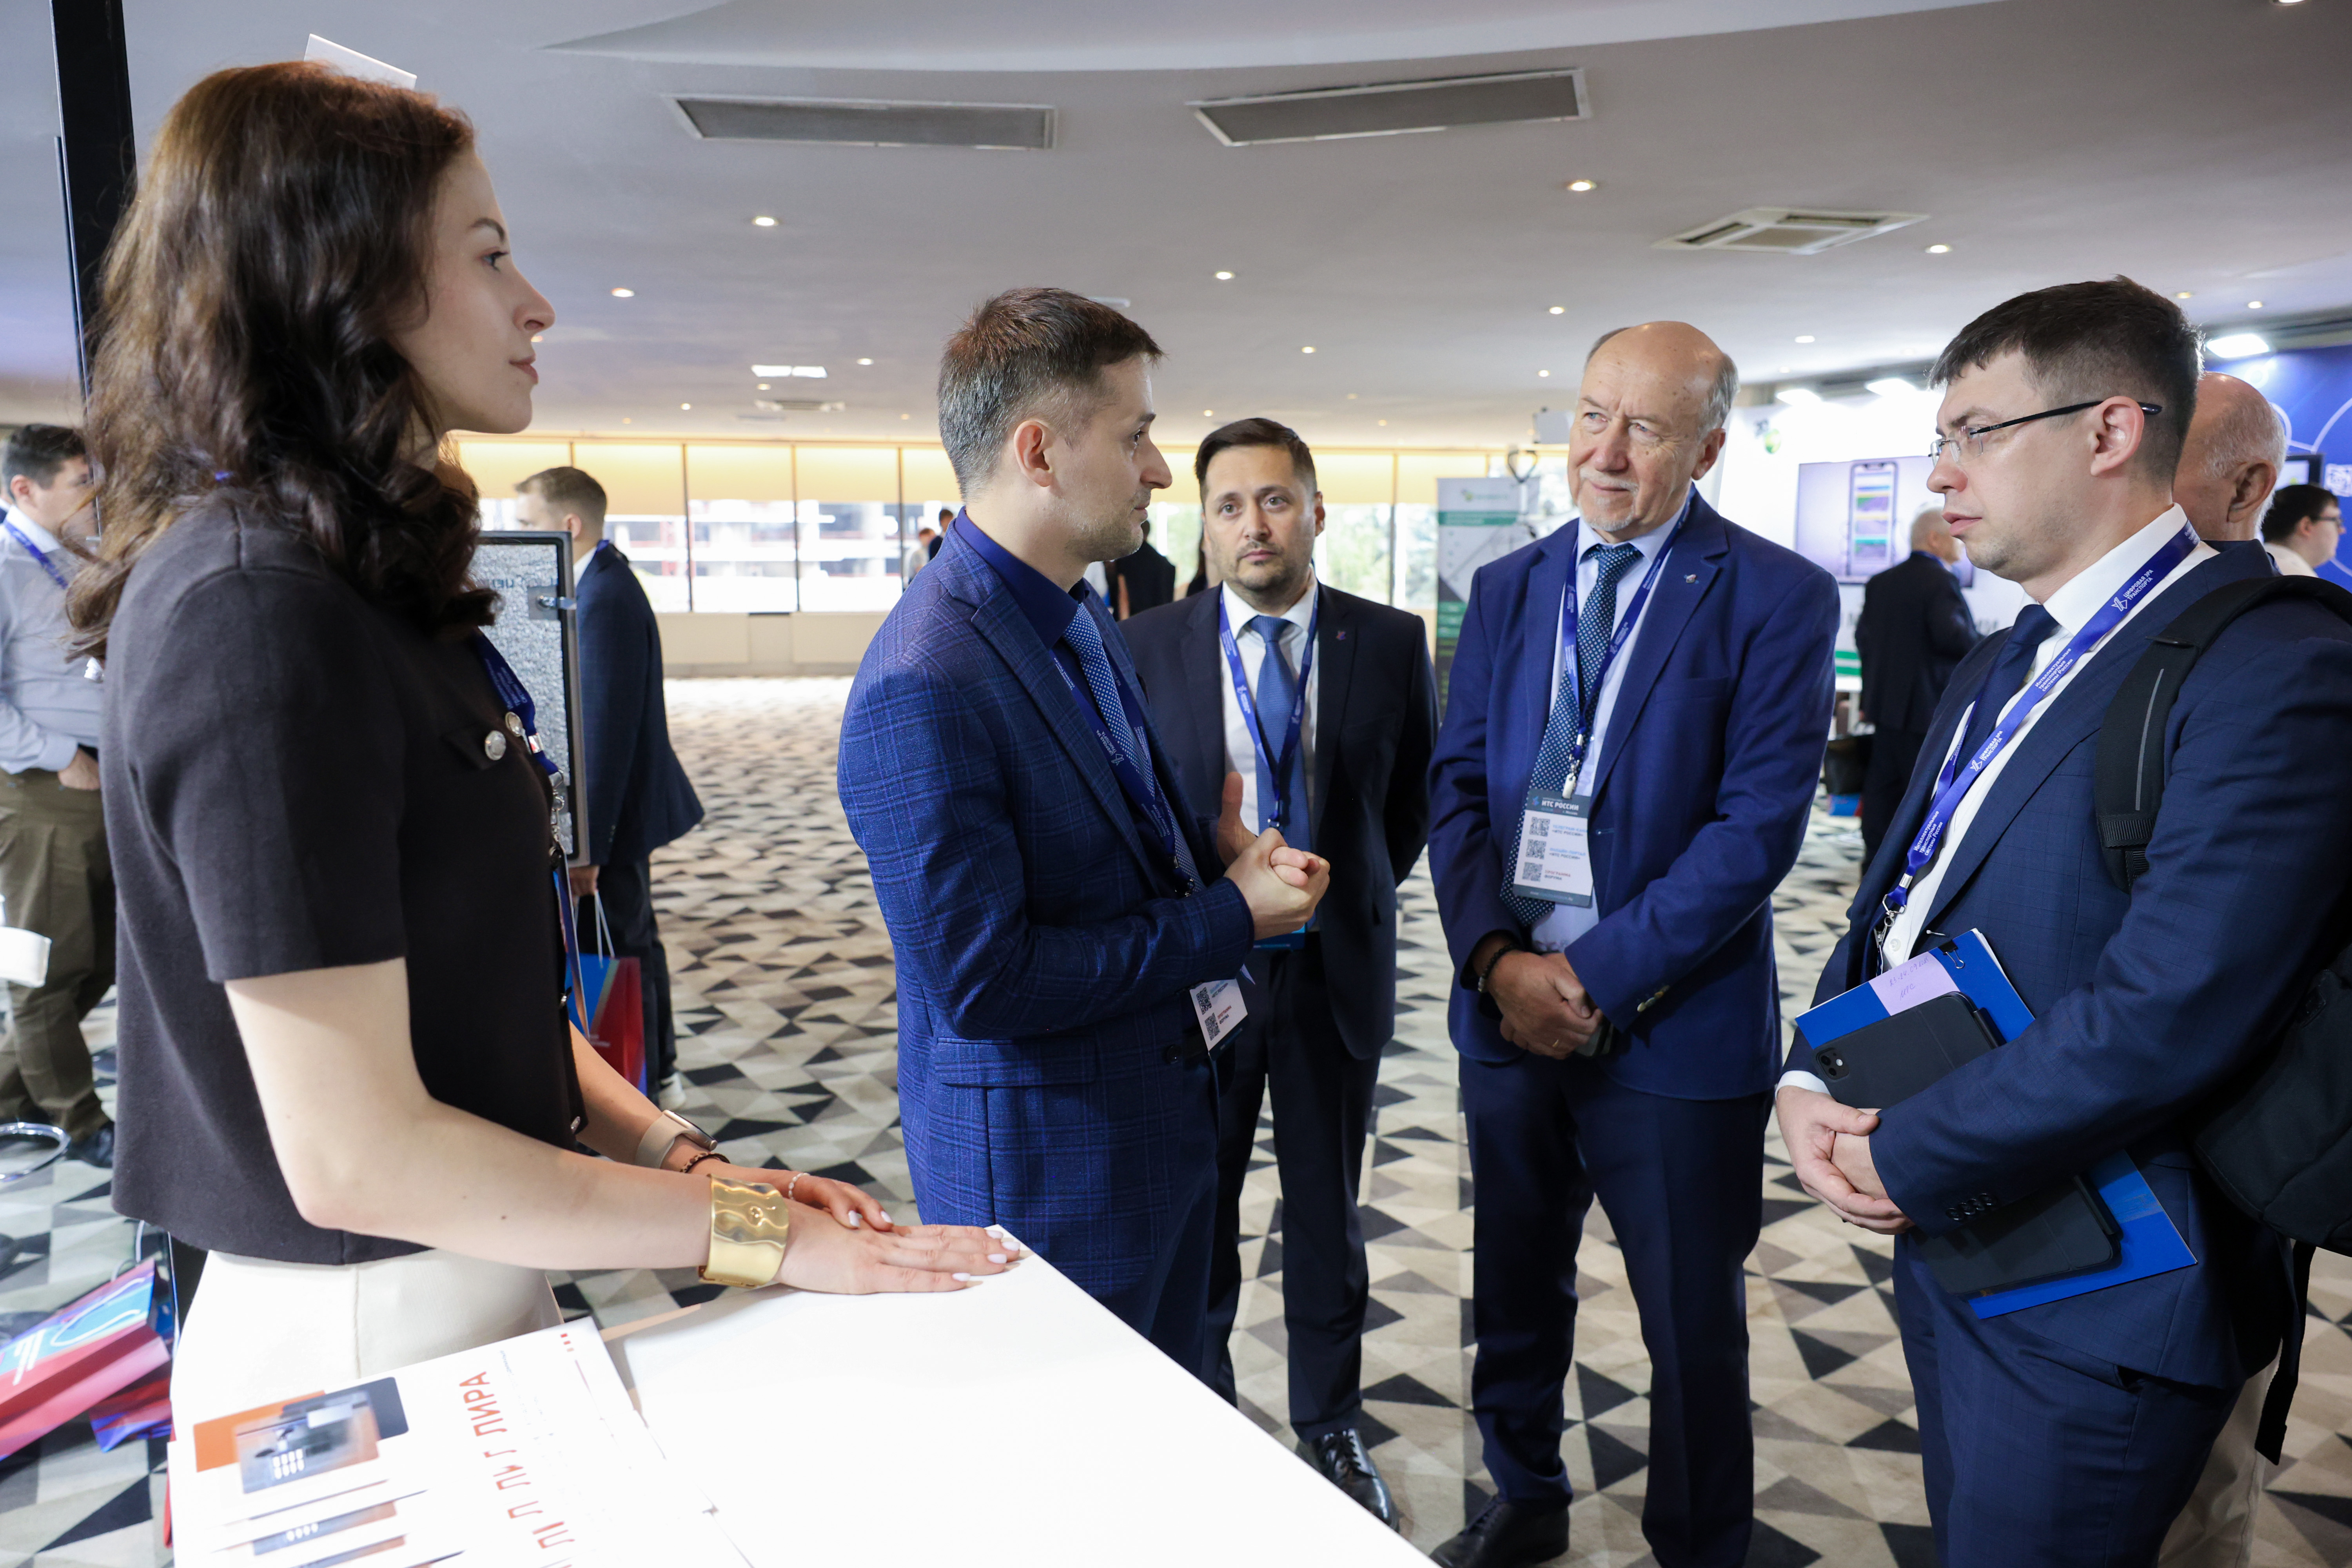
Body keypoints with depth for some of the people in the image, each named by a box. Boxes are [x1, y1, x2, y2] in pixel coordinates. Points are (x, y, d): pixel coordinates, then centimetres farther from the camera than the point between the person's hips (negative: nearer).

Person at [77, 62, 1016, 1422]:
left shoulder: (371, 583, 7)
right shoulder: (257, 613, -23)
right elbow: (355, 1155, -24)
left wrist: (678, 1154, 0)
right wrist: (756, 1235, -19)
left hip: (475, 1294, 8)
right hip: (365, 1337, -8)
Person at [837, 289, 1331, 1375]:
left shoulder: (1083, 616, 6)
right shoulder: (922, 686, -25)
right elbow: (980, 980, -26)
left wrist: (1213, 848, -3)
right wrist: (1231, 919, -19)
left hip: (1166, 1116, 9)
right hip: (1043, 1170, -9)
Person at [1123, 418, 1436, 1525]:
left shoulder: (1389, 643, -3)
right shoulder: (1146, 647, -5)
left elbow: (1416, 800, 9)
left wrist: (1354, 894, 6)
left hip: (1337, 973, 1)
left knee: (1327, 1215, 16)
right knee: (1195, 1216, 14)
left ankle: (1329, 1427, 37)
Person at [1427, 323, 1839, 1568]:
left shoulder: (1777, 598, -8)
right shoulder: (1507, 590, 6)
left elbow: (1756, 826, -15)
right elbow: (1456, 787, 3)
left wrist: (1596, 975, -18)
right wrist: (1496, 956, -11)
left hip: (1673, 1028, -4)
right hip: (1507, 1007, 5)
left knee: (1692, 1325, 14)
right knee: (1514, 1292, 22)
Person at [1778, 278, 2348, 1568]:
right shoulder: (1997, 672, 11)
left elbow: (2168, 1013, -27)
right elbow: (1896, 902, 12)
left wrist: (1904, 1156, -18)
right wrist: (1812, 1083, -5)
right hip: (1945, 1240, 8)